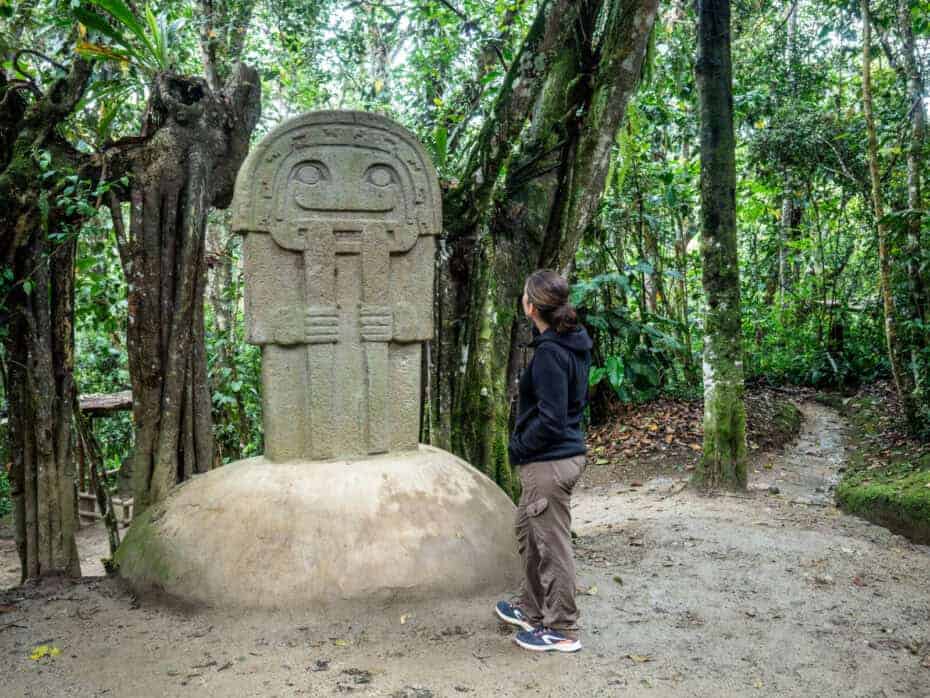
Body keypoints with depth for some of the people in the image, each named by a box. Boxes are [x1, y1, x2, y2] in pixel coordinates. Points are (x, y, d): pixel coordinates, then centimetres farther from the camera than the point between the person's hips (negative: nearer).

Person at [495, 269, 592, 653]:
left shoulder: (550, 353, -23)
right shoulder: (573, 342, 6)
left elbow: (550, 419, -24)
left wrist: (519, 448, -10)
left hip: (549, 462, -10)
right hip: (567, 451, 10)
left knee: (552, 545, 3)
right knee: (528, 531, 24)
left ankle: (562, 631, 18)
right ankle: (532, 610, 39)